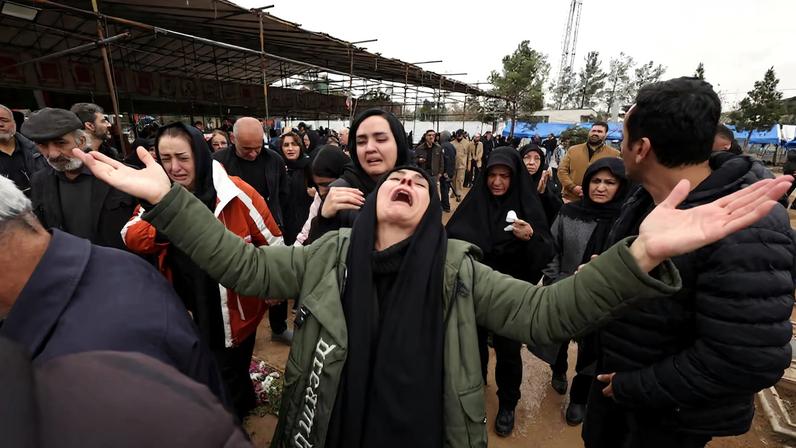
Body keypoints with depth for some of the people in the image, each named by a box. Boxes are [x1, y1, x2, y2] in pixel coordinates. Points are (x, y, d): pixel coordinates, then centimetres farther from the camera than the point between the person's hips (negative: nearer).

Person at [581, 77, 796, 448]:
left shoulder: (744, 233, -31)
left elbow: (747, 361, -31)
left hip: (674, 415, -7)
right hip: (616, 375, 7)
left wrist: (635, 387, -22)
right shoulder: (643, 201, -3)